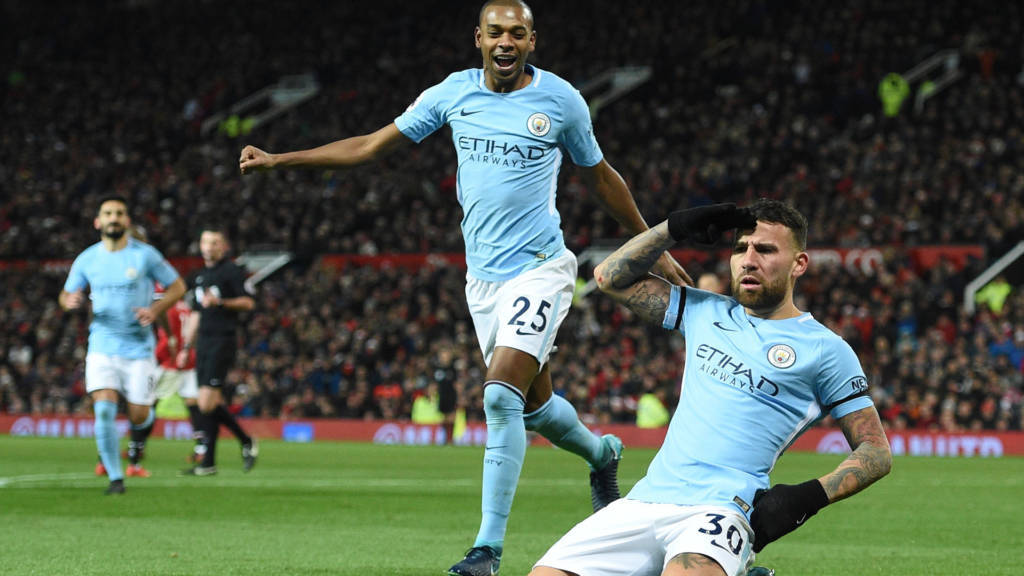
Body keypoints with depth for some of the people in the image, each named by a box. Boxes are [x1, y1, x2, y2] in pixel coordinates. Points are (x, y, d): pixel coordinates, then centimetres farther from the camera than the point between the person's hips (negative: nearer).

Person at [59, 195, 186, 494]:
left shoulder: (145, 255, -5)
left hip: (138, 347, -1)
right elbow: (66, 294, 14)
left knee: (138, 417, 1)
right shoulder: (87, 259, 2)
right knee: (104, 410, -16)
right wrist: (70, 301, -11)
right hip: (102, 346, 1)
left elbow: (177, 286, 3)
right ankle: (115, 477, -5)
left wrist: (156, 309, -14)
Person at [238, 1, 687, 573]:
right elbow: (370, 146, 8)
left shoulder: (561, 100, -5)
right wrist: (278, 160, 3)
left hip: (539, 268, -4)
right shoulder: (454, 93, 2)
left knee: (502, 395, -19)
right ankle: (601, 451, 46)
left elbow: (601, 177, 10)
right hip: (483, 274, 4)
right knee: (533, 404, 12)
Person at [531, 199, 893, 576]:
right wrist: (675, 228, 13)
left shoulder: (825, 350, 5)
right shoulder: (706, 312, 20)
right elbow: (610, 277, 26)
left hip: (721, 507, -5)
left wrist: (810, 496, -12)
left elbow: (876, 452, 4)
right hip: (646, 499, 5)